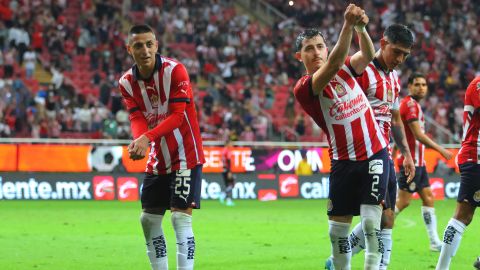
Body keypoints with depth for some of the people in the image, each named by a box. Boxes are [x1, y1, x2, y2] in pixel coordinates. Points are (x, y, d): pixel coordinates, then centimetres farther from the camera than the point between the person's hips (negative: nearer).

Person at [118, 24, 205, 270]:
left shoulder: (175, 71, -16)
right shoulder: (127, 82, 0)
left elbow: (178, 115, -21)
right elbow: (137, 118, -6)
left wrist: (148, 137, -34)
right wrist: (138, 141, -29)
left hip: (185, 155, -6)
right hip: (158, 158, 6)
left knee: (181, 217, -14)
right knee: (149, 219, 9)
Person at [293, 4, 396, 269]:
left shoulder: (345, 68, 4)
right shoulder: (303, 88, -11)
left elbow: (368, 56, -16)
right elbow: (332, 66, -28)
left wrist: (361, 28, -37)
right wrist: (348, 25, -41)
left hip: (374, 154, 1)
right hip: (343, 161, -1)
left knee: (371, 220, -10)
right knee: (337, 228, 4)